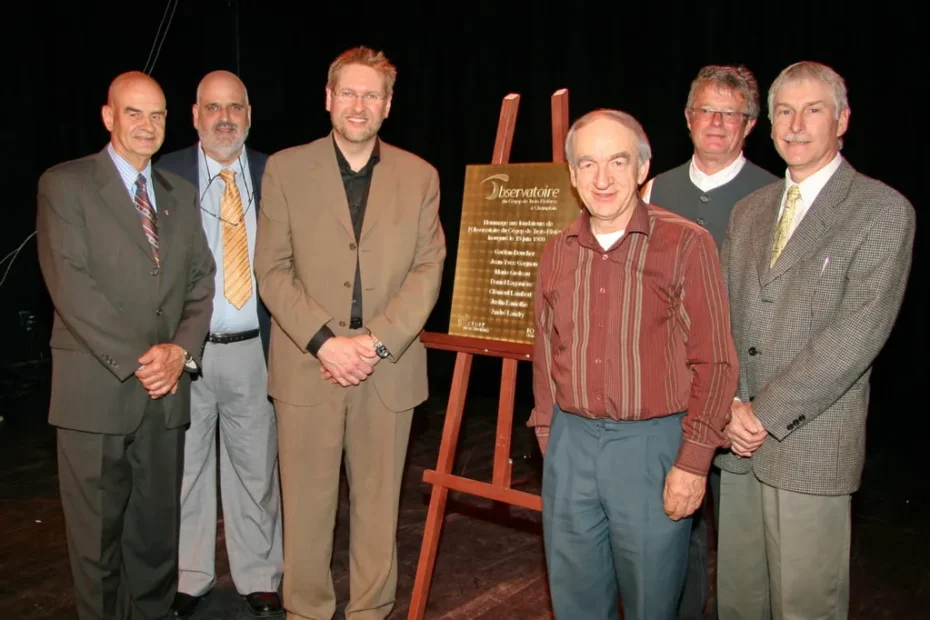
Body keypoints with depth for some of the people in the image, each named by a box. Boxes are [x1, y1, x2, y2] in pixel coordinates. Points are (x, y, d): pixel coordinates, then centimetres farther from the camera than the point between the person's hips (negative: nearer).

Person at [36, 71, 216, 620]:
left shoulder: (181, 194, 14)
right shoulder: (65, 185, -2)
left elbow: (201, 280, 9)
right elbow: (71, 286, -11)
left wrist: (181, 349, -7)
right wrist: (136, 361, -14)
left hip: (167, 390, 4)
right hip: (96, 390, -4)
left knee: (158, 531, 12)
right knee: (97, 534, 8)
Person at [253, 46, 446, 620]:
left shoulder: (420, 176, 6)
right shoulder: (285, 169, 3)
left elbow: (428, 270, 1)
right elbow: (273, 270, -1)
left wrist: (376, 341, -12)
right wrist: (324, 342, -13)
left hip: (389, 367, 1)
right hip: (308, 364, -1)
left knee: (379, 504, 9)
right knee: (307, 506, 7)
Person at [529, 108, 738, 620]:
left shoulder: (686, 245, -9)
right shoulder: (556, 253, 6)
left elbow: (714, 362, -9)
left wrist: (694, 461, -11)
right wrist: (548, 437, 13)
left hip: (652, 444, -4)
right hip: (571, 443, 5)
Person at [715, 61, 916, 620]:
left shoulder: (883, 210, -5)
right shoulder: (749, 210, 14)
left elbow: (860, 330, -14)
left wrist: (767, 413, -15)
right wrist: (728, 405, -5)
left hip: (812, 445, -5)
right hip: (741, 442, 5)